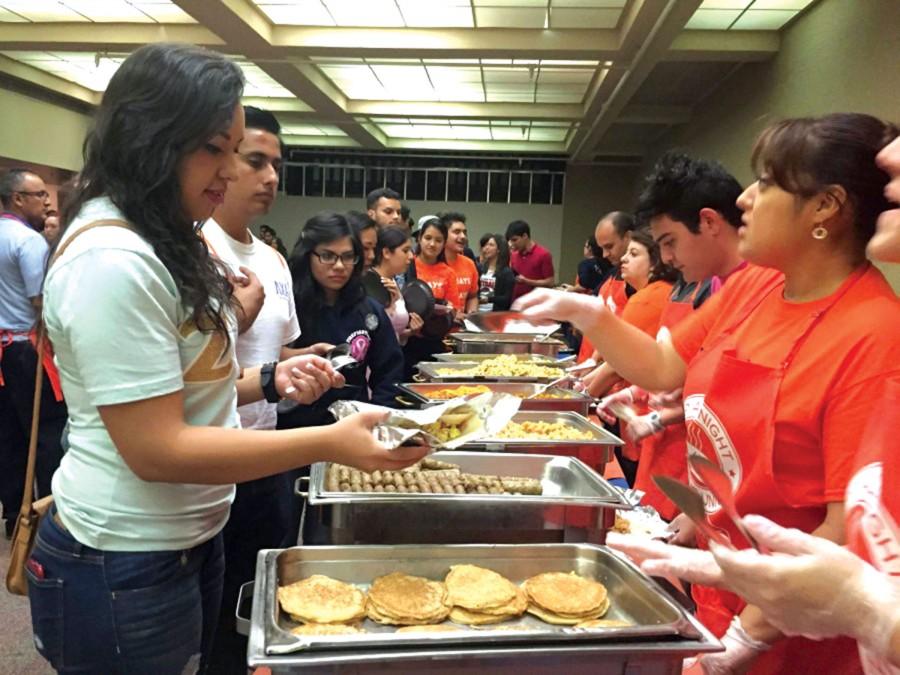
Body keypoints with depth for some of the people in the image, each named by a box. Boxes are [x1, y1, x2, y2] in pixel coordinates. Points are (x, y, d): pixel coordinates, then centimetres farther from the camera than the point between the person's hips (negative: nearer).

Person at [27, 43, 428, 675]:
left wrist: (270, 380, 1)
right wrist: (332, 444, -26)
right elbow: (156, 450, -26)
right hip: (127, 567, -10)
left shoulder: (164, 243, 9)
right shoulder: (112, 260, -24)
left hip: (188, 538, 10)